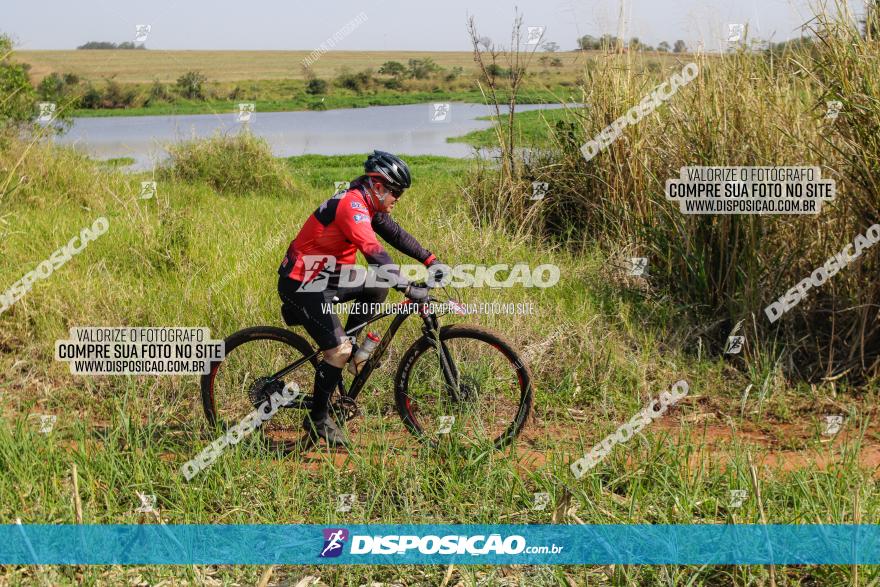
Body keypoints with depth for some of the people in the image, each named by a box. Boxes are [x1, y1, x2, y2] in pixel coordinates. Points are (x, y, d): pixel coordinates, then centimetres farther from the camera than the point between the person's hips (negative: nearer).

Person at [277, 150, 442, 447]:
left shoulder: (367, 204, 6)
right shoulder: (352, 204, -24)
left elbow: (395, 234, 12)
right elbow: (375, 253, -35)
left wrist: (431, 260, 2)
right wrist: (410, 289, -39)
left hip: (322, 278, 10)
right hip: (300, 284, -10)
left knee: (377, 288, -1)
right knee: (338, 349, -13)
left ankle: (349, 346, 11)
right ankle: (317, 419, 0)